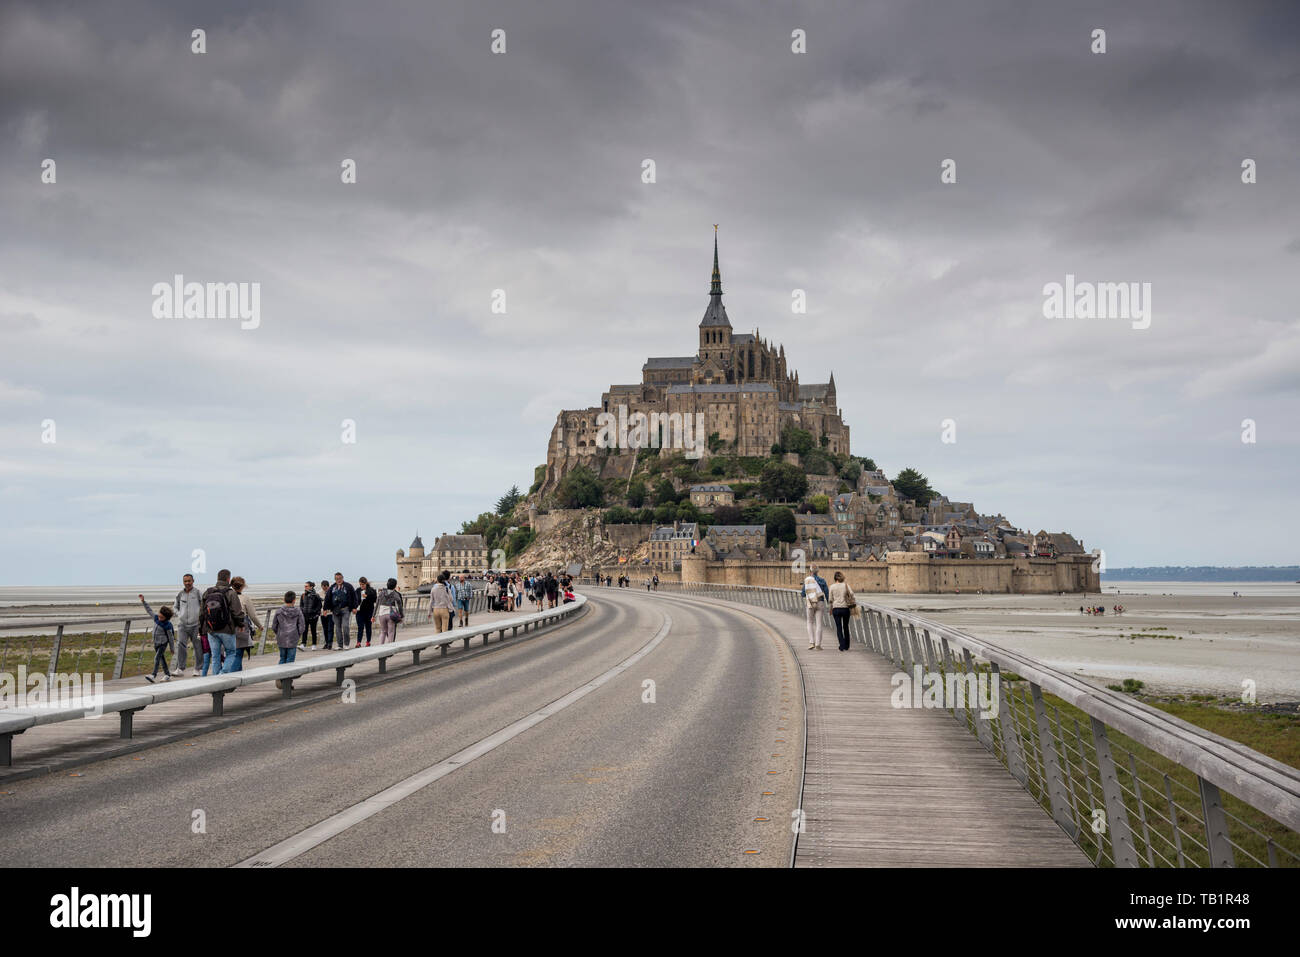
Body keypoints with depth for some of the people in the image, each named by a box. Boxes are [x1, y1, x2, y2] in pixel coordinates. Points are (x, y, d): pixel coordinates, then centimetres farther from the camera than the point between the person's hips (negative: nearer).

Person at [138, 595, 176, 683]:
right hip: (156, 643, 7)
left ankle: (153, 675, -26)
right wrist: (143, 601, 4)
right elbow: (149, 610, 9)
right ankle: (167, 675, 21)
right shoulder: (156, 618, -3)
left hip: (163, 643, -7)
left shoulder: (167, 625, -20)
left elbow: (170, 637, -11)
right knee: (162, 659, 12)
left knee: (157, 658, -19)